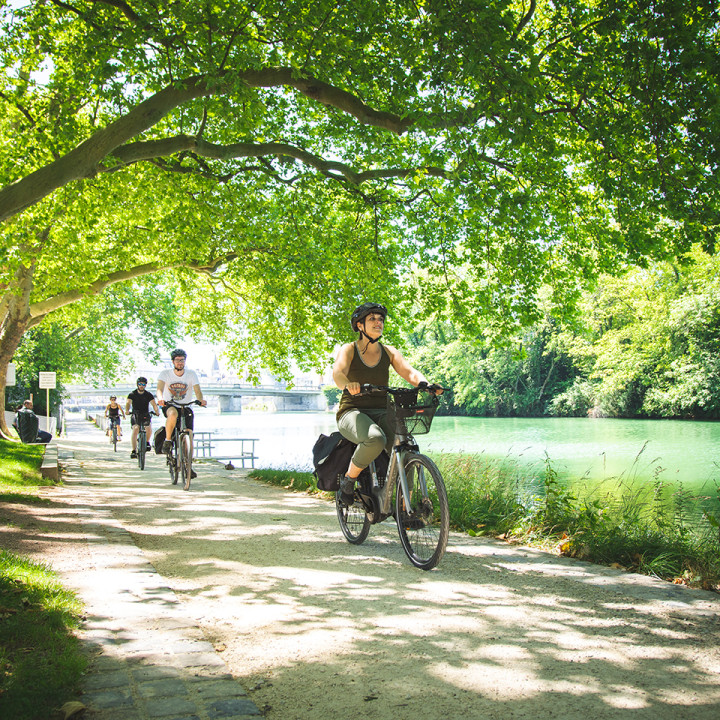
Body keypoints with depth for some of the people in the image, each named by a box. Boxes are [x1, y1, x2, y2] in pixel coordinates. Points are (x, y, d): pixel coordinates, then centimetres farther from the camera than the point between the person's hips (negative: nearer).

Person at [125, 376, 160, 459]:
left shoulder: (148, 394, -4)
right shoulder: (132, 394, -6)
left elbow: (154, 404, -18)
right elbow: (128, 403, -21)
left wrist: (157, 411, -38)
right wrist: (127, 411, -43)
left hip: (145, 415, 1)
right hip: (135, 415, -1)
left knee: (149, 430, -17)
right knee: (135, 430, -23)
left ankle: (147, 442, 17)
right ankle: (134, 451, -21)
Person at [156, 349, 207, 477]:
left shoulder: (191, 374, -7)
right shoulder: (165, 373, -9)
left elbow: (197, 390, -17)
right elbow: (160, 388, -23)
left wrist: (201, 400, -39)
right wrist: (160, 399, -46)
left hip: (186, 407, 2)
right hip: (169, 406, -2)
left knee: (189, 436, -11)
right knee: (173, 413, -39)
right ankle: (167, 440, -18)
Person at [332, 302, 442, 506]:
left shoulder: (389, 352, 10)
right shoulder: (349, 350, -1)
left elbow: (409, 372, -5)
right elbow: (338, 372, -20)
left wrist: (425, 384, -28)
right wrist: (348, 384, -45)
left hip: (381, 413, 4)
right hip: (353, 412, -3)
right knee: (375, 439, -38)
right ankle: (348, 479, -12)